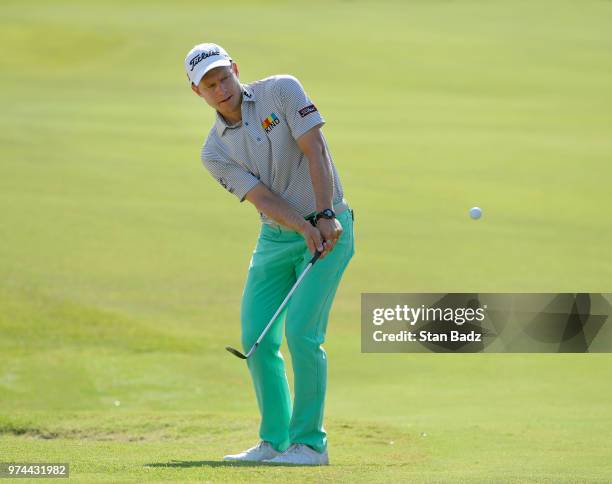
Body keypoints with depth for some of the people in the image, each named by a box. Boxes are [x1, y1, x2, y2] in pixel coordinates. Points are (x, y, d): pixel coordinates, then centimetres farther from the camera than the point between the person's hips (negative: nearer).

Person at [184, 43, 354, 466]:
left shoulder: (282, 91, -9)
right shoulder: (215, 151, -1)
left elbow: (315, 151, -15)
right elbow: (262, 197, -12)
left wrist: (324, 217, -24)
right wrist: (304, 229, -28)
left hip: (328, 227, -5)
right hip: (276, 237, 5)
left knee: (301, 331, -15)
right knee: (257, 336, 2)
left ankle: (310, 443, -8)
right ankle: (275, 441, 15)